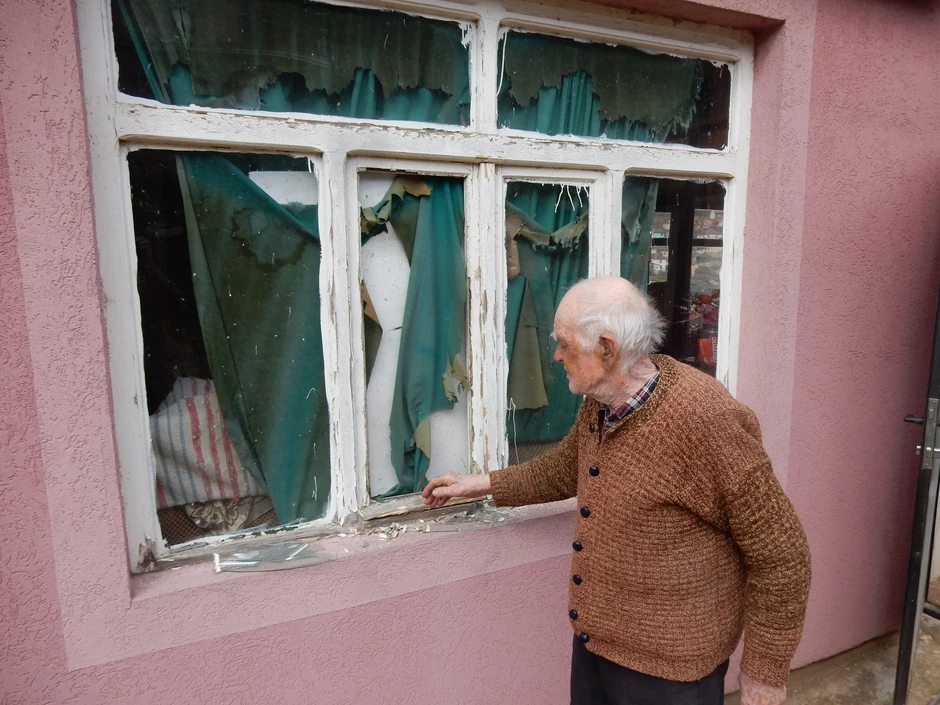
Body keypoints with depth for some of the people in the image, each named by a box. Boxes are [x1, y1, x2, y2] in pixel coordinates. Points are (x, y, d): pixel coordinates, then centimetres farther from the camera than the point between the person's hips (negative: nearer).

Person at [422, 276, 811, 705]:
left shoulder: (704, 422, -28)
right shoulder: (600, 404, -2)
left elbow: (781, 553, -20)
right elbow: (565, 468, 16)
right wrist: (480, 485, 17)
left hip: (666, 669, -7)